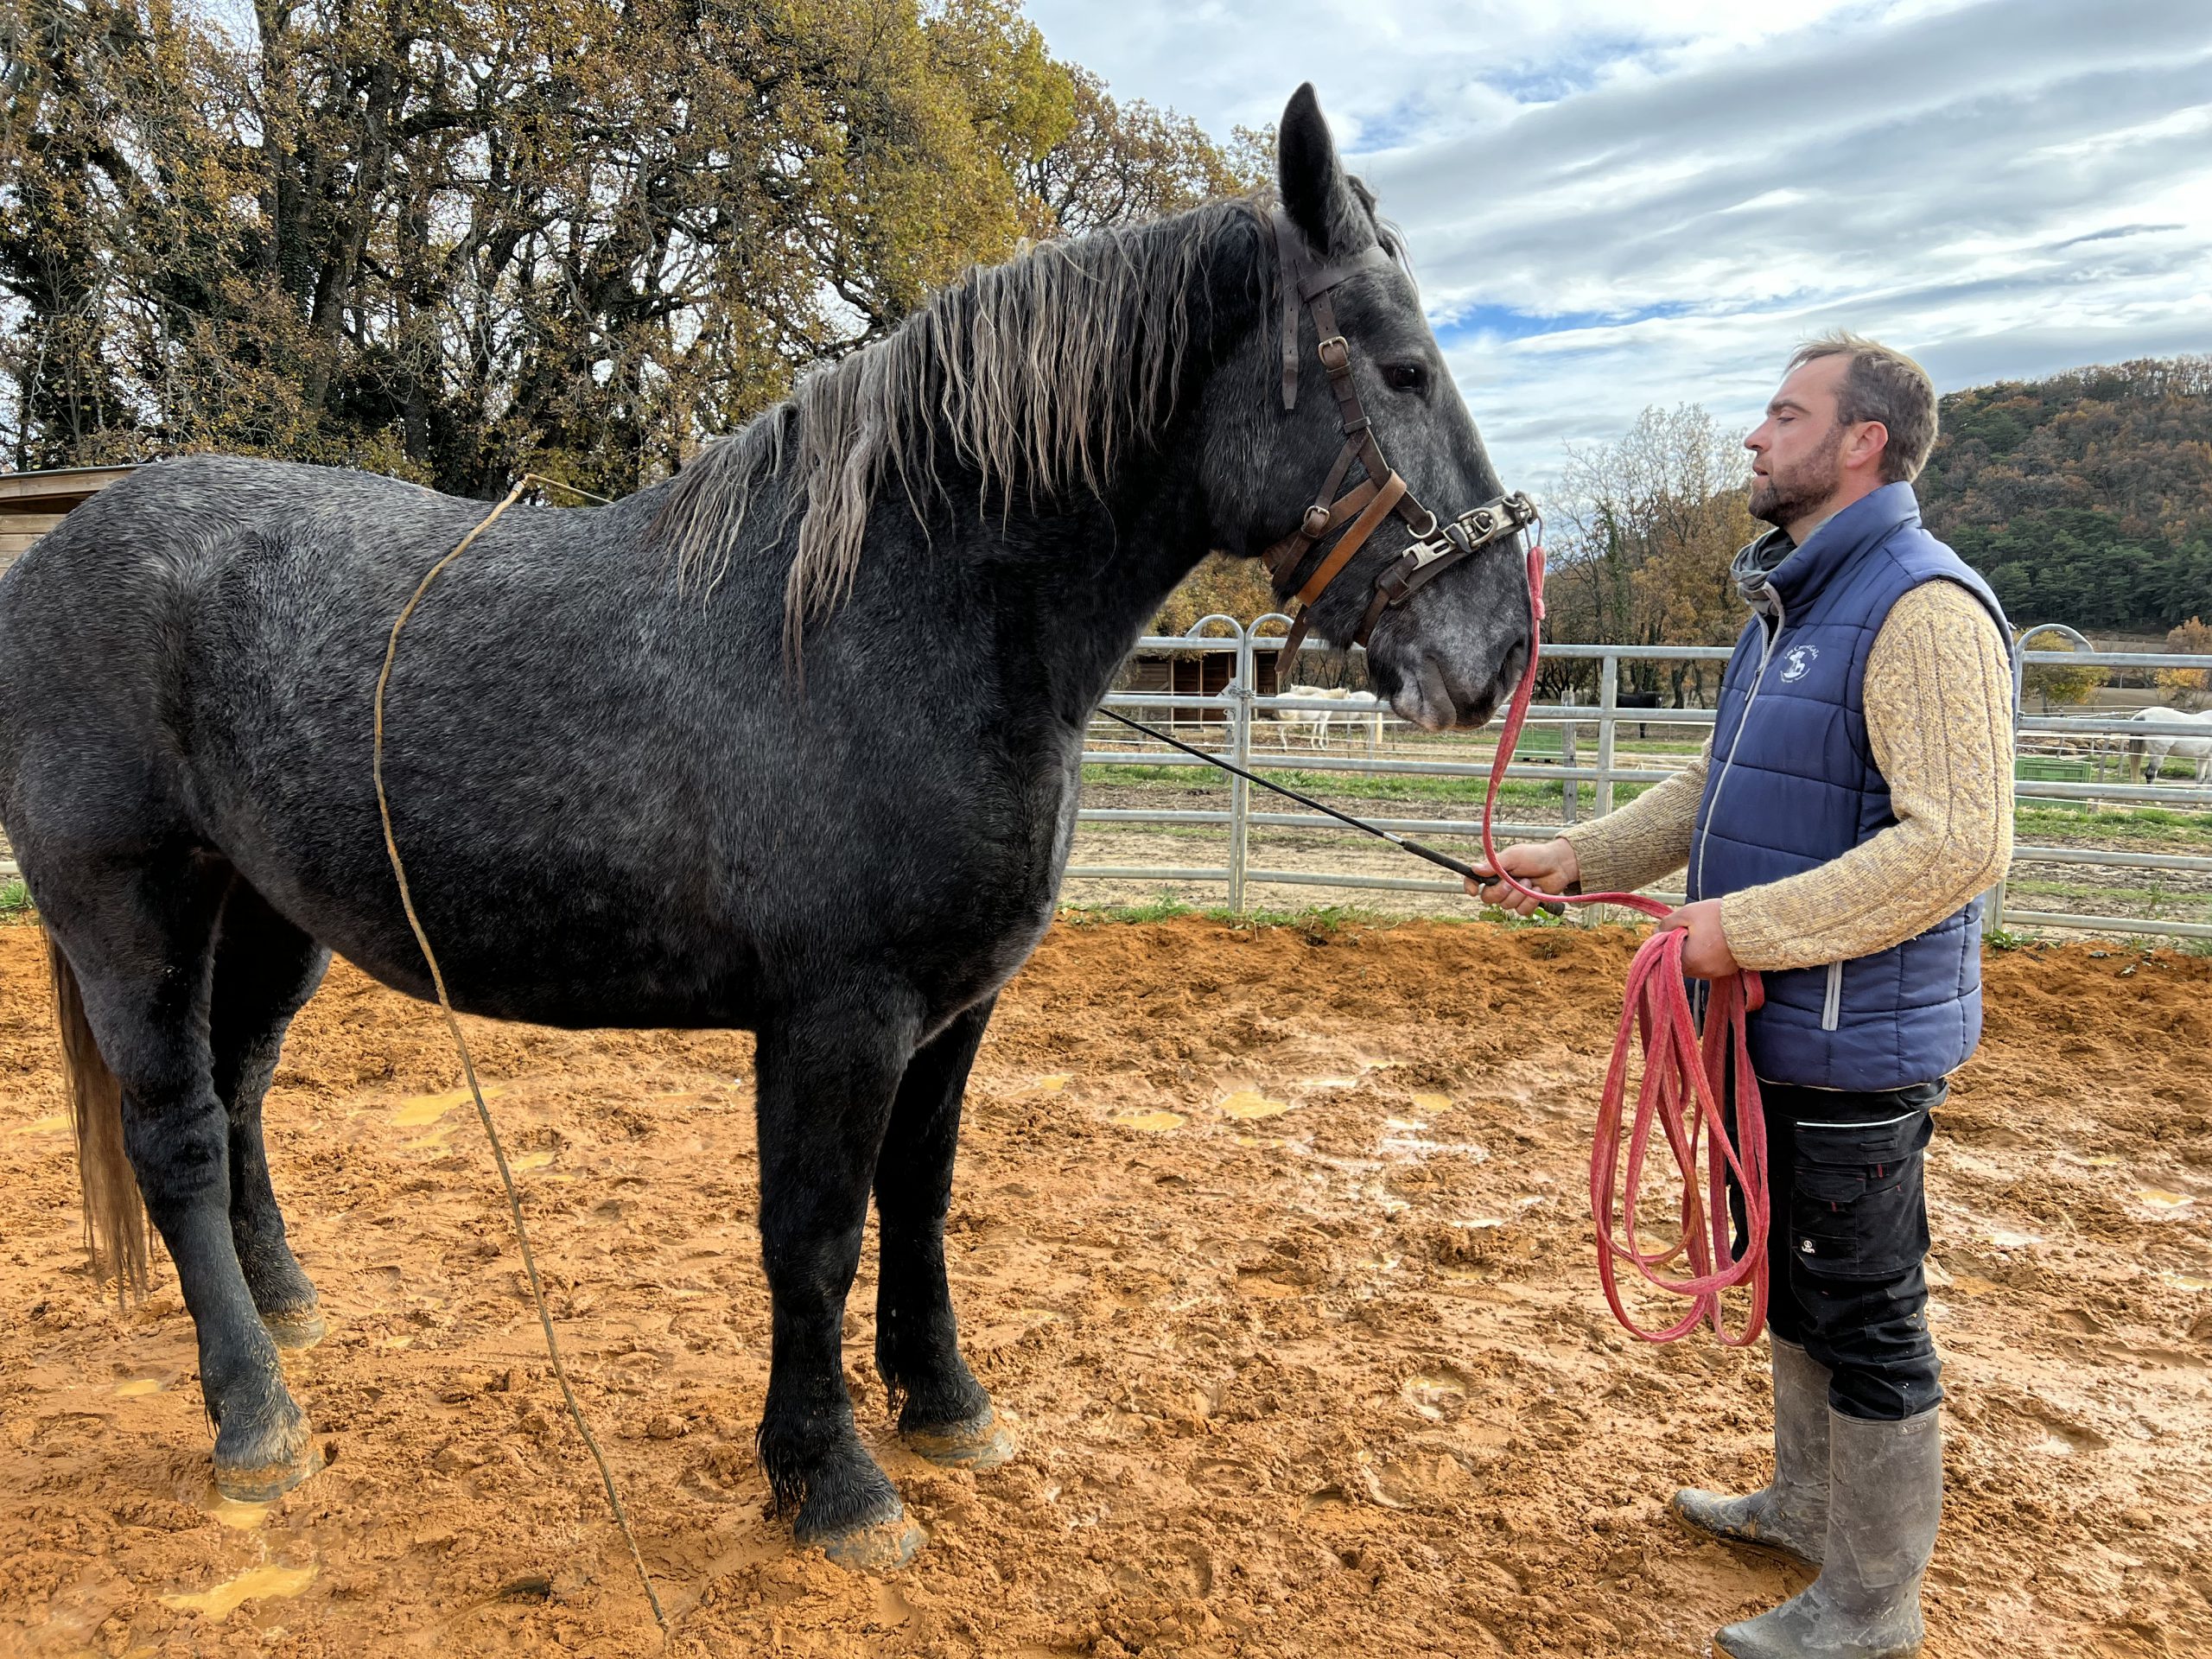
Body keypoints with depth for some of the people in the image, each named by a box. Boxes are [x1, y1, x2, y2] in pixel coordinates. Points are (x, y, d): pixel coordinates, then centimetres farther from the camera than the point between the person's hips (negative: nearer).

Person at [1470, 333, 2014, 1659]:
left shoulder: (1924, 607, -19)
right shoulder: (1795, 603, 13)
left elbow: (1959, 845, -28)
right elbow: (1720, 790, 20)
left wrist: (1747, 925, -26)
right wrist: (1578, 860, 11)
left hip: (1856, 1041, -10)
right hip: (1775, 1022, 10)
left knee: (1865, 1320, 5)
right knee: (1793, 1284, 24)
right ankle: (1807, 1506, 44)